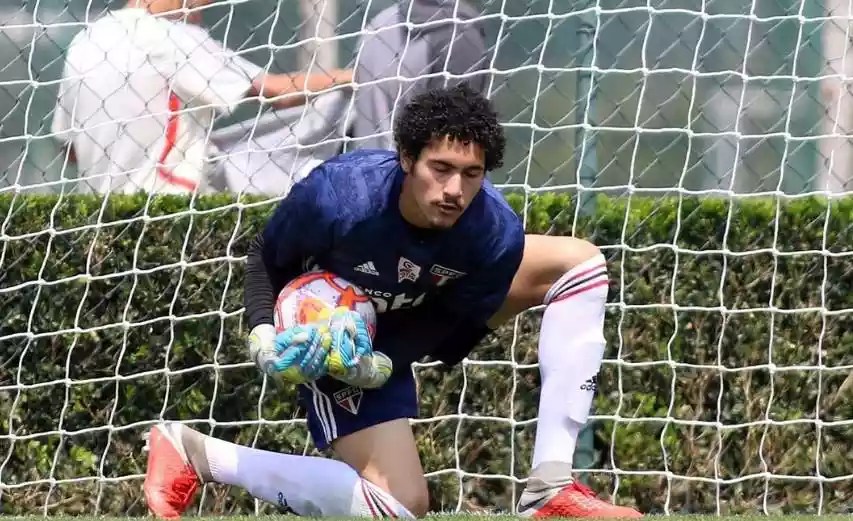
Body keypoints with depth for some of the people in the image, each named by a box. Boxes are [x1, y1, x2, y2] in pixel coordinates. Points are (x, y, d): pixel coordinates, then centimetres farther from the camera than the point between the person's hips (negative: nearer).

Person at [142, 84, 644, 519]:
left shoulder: (497, 234, -32)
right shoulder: (340, 196, -39)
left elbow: (452, 330, -17)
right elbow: (266, 256, -18)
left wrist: (378, 361, -33)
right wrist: (263, 331, -34)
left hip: (409, 334, 5)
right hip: (329, 338, -5)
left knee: (580, 262, -7)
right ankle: (192, 451, -4)